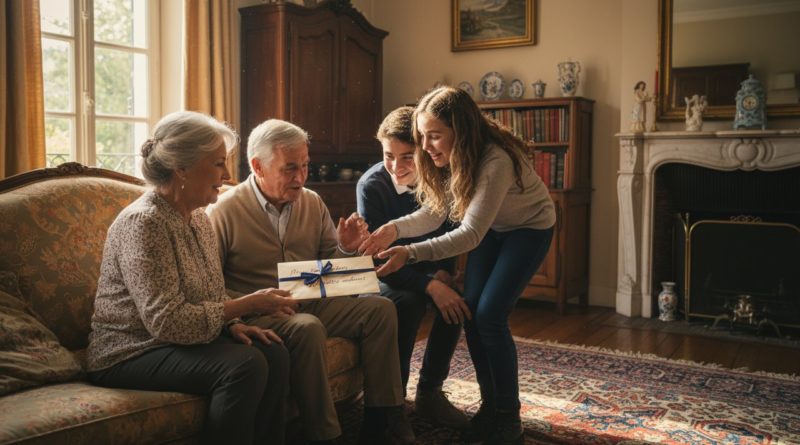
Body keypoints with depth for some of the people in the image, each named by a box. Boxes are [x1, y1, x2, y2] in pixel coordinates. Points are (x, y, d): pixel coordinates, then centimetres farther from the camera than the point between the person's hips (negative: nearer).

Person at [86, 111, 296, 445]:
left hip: (178, 340, 8)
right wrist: (249, 304, -22)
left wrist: (233, 325, -6)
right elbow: (167, 321, -26)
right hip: (129, 354, -7)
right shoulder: (143, 222, -20)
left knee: (273, 353, -14)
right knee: (244, 365, -27)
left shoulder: (198, 217, 6)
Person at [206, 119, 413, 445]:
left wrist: (346, 248, -7)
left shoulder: (312, 203, 9)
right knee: (308, 328, -35)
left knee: (380, 308, -11)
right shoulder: (224, 212, -8)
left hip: (313, 302, 6)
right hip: (261, 313, -6)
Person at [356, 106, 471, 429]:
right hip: (380, 274, -4)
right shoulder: (371, 185, -22)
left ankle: (429, 393, -9)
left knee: (456, 299, -25)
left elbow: (445, 233, 3)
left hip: (420, 268, 4)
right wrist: (429, 285, -35)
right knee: (408, 302, -34)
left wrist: (443, 274, -18)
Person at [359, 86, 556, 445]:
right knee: (470, 311, -4)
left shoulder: (496, 161, -37)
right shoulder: (448, 158, -15)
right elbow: (433, 213, -12)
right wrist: (393, 229, -31)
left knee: (490, 315, -16)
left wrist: (409, 253, -47)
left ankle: (509, 416, 1)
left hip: (529, 227, -6)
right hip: (491, 227, 7)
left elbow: (470, 233, -40)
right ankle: (489, 405, 13)